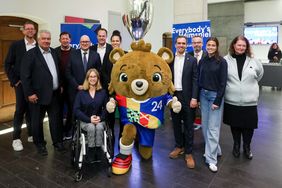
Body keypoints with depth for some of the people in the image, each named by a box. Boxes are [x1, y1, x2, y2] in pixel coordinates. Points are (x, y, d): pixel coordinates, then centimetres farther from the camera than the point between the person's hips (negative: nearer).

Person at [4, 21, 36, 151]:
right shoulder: (16, 45, 1)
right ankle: (16, 138, 12)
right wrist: (14, 81, -6)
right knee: (20, 110, 0)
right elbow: (8, 64, 1)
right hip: (21, 83, -2)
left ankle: (32, 135, 23)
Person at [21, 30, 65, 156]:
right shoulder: (31, 54, -10)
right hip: (38, 94, -5)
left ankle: (57, 141, 26)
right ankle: (40, 144, 27)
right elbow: (24, 75, -13)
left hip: (54, 93, 5)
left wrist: (60, 86, 12)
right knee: (37, 120, 11)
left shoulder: (54, 52, 8)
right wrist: (29, 93, -15)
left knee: (55, 119, 12)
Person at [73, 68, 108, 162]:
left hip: (99, 120, 1)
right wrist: (89, 119, -16)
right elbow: (76, 110, -4)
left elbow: (106, 107, 4)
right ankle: (91, 151, -18)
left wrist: (100, 117, -14)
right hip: (85, 120, -1)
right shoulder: (81, 93, 3)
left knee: (99, 127, -32)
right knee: (91, 127, -32)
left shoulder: (103, 92, 8)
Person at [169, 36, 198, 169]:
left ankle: (188, 153, 17)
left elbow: (195, 80, -5)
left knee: (188, 125, 5)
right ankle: (179, 146, 31)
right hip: (173, 95, 3)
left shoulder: (192, 60, -2)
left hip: (187, 97, -3)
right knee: (176, 123, 13)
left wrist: (194, 98, -12)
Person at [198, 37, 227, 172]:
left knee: (213, 127, -3)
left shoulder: (221, 62, -6)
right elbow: (199, 80, 9)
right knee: (205, 125, 11)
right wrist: (197, 97, 4)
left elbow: (223, 82, -9)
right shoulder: (202, 61, 7)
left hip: (215, 95, -5)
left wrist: (217, 100, -14)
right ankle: (214, 149, 30)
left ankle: (211, 158, 6)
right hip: (203, 95, 5)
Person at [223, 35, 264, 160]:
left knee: (248, 126, 11)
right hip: (231, 100, -1)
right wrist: (230, 85, 5)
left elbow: (260, 73, 18)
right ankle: (236, 145, 36)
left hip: (249, 101, 1)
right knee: (235, 125, 14)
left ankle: (247, 147, 34)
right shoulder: (226, 60, -6)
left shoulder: (253, 61, 0)